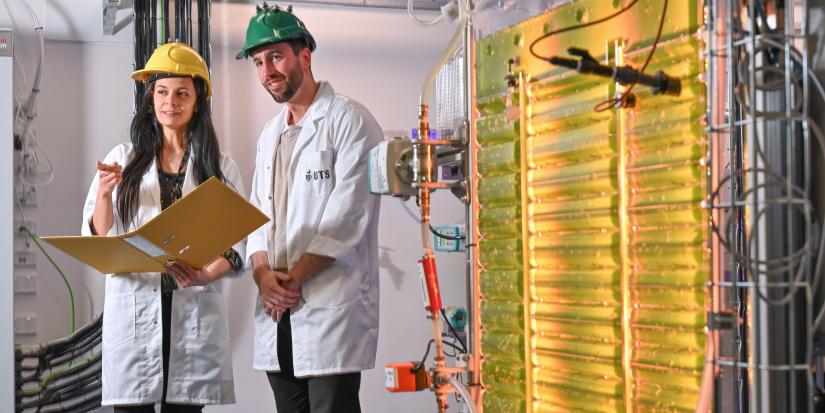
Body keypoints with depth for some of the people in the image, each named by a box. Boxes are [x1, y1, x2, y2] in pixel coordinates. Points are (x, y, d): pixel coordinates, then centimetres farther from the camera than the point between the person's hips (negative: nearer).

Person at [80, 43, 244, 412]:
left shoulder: (220, 168, 7)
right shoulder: (122, 159, 9)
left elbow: (236, 245, 4)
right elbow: (99, 239, 8)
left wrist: (206, 276, -15)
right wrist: (105, 193, -10)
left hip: (196, 309, 0)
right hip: (133, 308, 0)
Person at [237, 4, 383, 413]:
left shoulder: (349, 119, -3)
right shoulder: (270, 134, 20)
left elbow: (347, 215, -11)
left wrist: (294, 277, -11)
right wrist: (263, 273, -3)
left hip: (333, 306, -7)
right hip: (277, 312, 7)